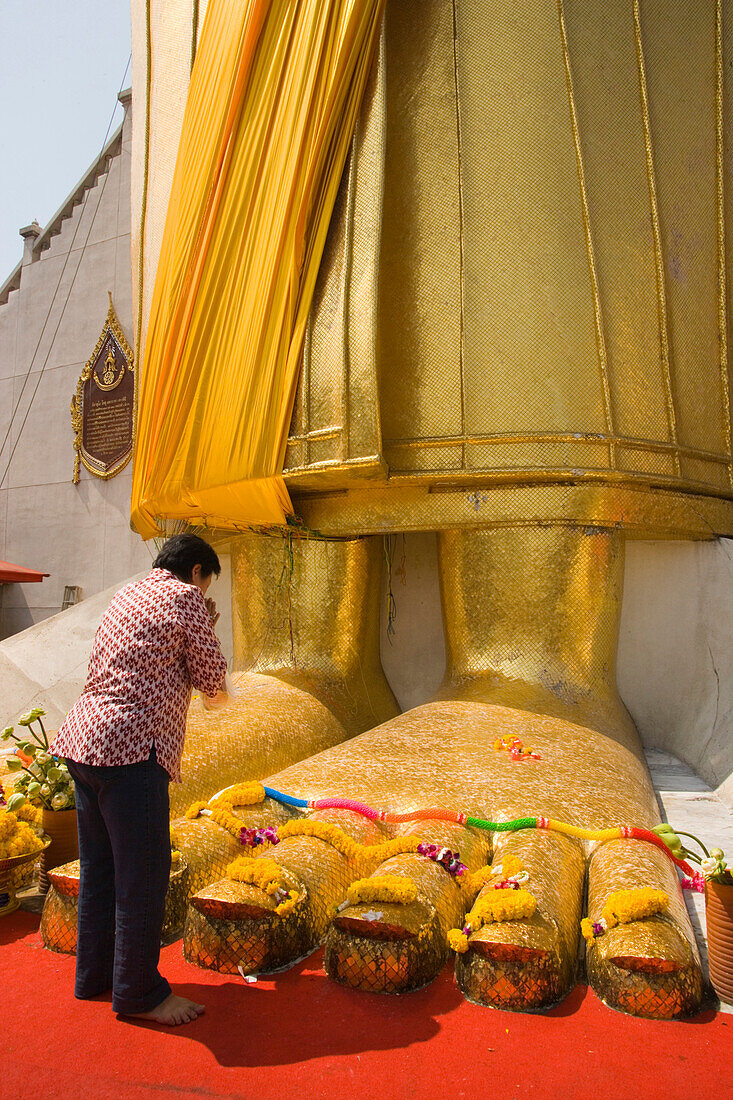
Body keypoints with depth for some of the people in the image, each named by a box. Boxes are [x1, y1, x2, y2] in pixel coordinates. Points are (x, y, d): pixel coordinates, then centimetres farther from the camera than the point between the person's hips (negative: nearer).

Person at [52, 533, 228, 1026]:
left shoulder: (127, 594, 19)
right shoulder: (187, 599, -5)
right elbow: (211, 680, -3)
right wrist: (208, 629, 13)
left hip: (83, 739, 9)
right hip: (130, 747, -9)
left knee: (100, 867, 19)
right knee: (144, 873, 2)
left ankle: (94, 975, 32)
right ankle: (139, 992, 14)